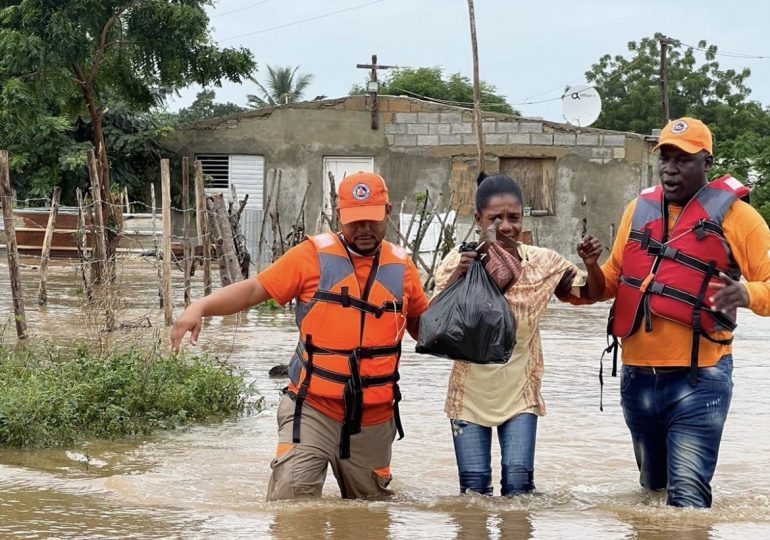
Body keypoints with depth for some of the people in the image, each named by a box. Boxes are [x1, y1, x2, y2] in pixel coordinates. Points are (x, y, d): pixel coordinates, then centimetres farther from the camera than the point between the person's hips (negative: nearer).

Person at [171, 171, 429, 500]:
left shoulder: (401, 266, 8)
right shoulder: (313, 255, -2)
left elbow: (421, 326, 20)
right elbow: (255, 289, -6)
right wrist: (200, 307, -21)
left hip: (373, 420, 3)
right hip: (312, 410, -3)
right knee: (290, 498, -17)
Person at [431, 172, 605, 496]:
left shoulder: (542, 263, -2)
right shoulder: (458, 261, -8)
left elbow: (592, 293, 6)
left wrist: (591, 264, -15)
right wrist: (456, 278, -31)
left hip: (519, 393, 1)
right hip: (470, 393, -1)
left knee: (519, 482, -6)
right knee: (474, 487, 3)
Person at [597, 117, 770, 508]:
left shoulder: (733, 214, -4)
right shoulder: (639, 209, 10)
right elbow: (614, 279, 21)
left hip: (699, 379, -5)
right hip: (638, 376, 6)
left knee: (687, 496, -14)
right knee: (652, 485, 22)